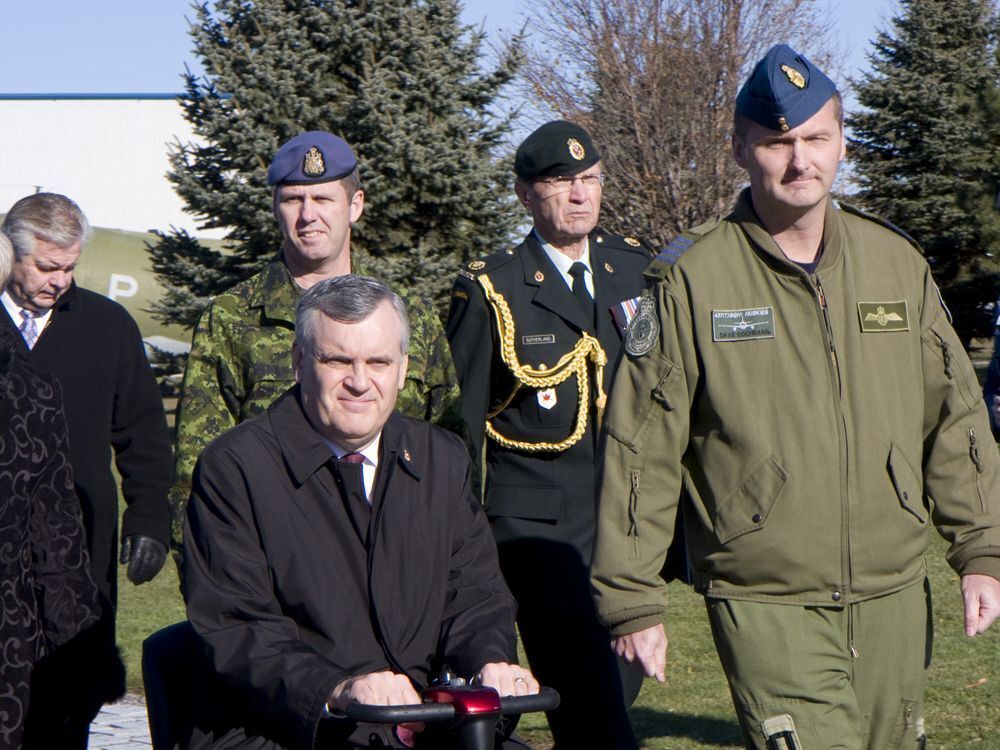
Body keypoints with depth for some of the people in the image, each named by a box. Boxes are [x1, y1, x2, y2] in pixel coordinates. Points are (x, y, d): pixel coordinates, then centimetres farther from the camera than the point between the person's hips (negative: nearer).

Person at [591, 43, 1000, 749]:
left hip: (894, 597, 4)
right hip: (765, 606, -4)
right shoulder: (691, 279, -4)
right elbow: (640, 450, -3)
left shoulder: (895, 260, 8)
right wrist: (633, 599, -4)